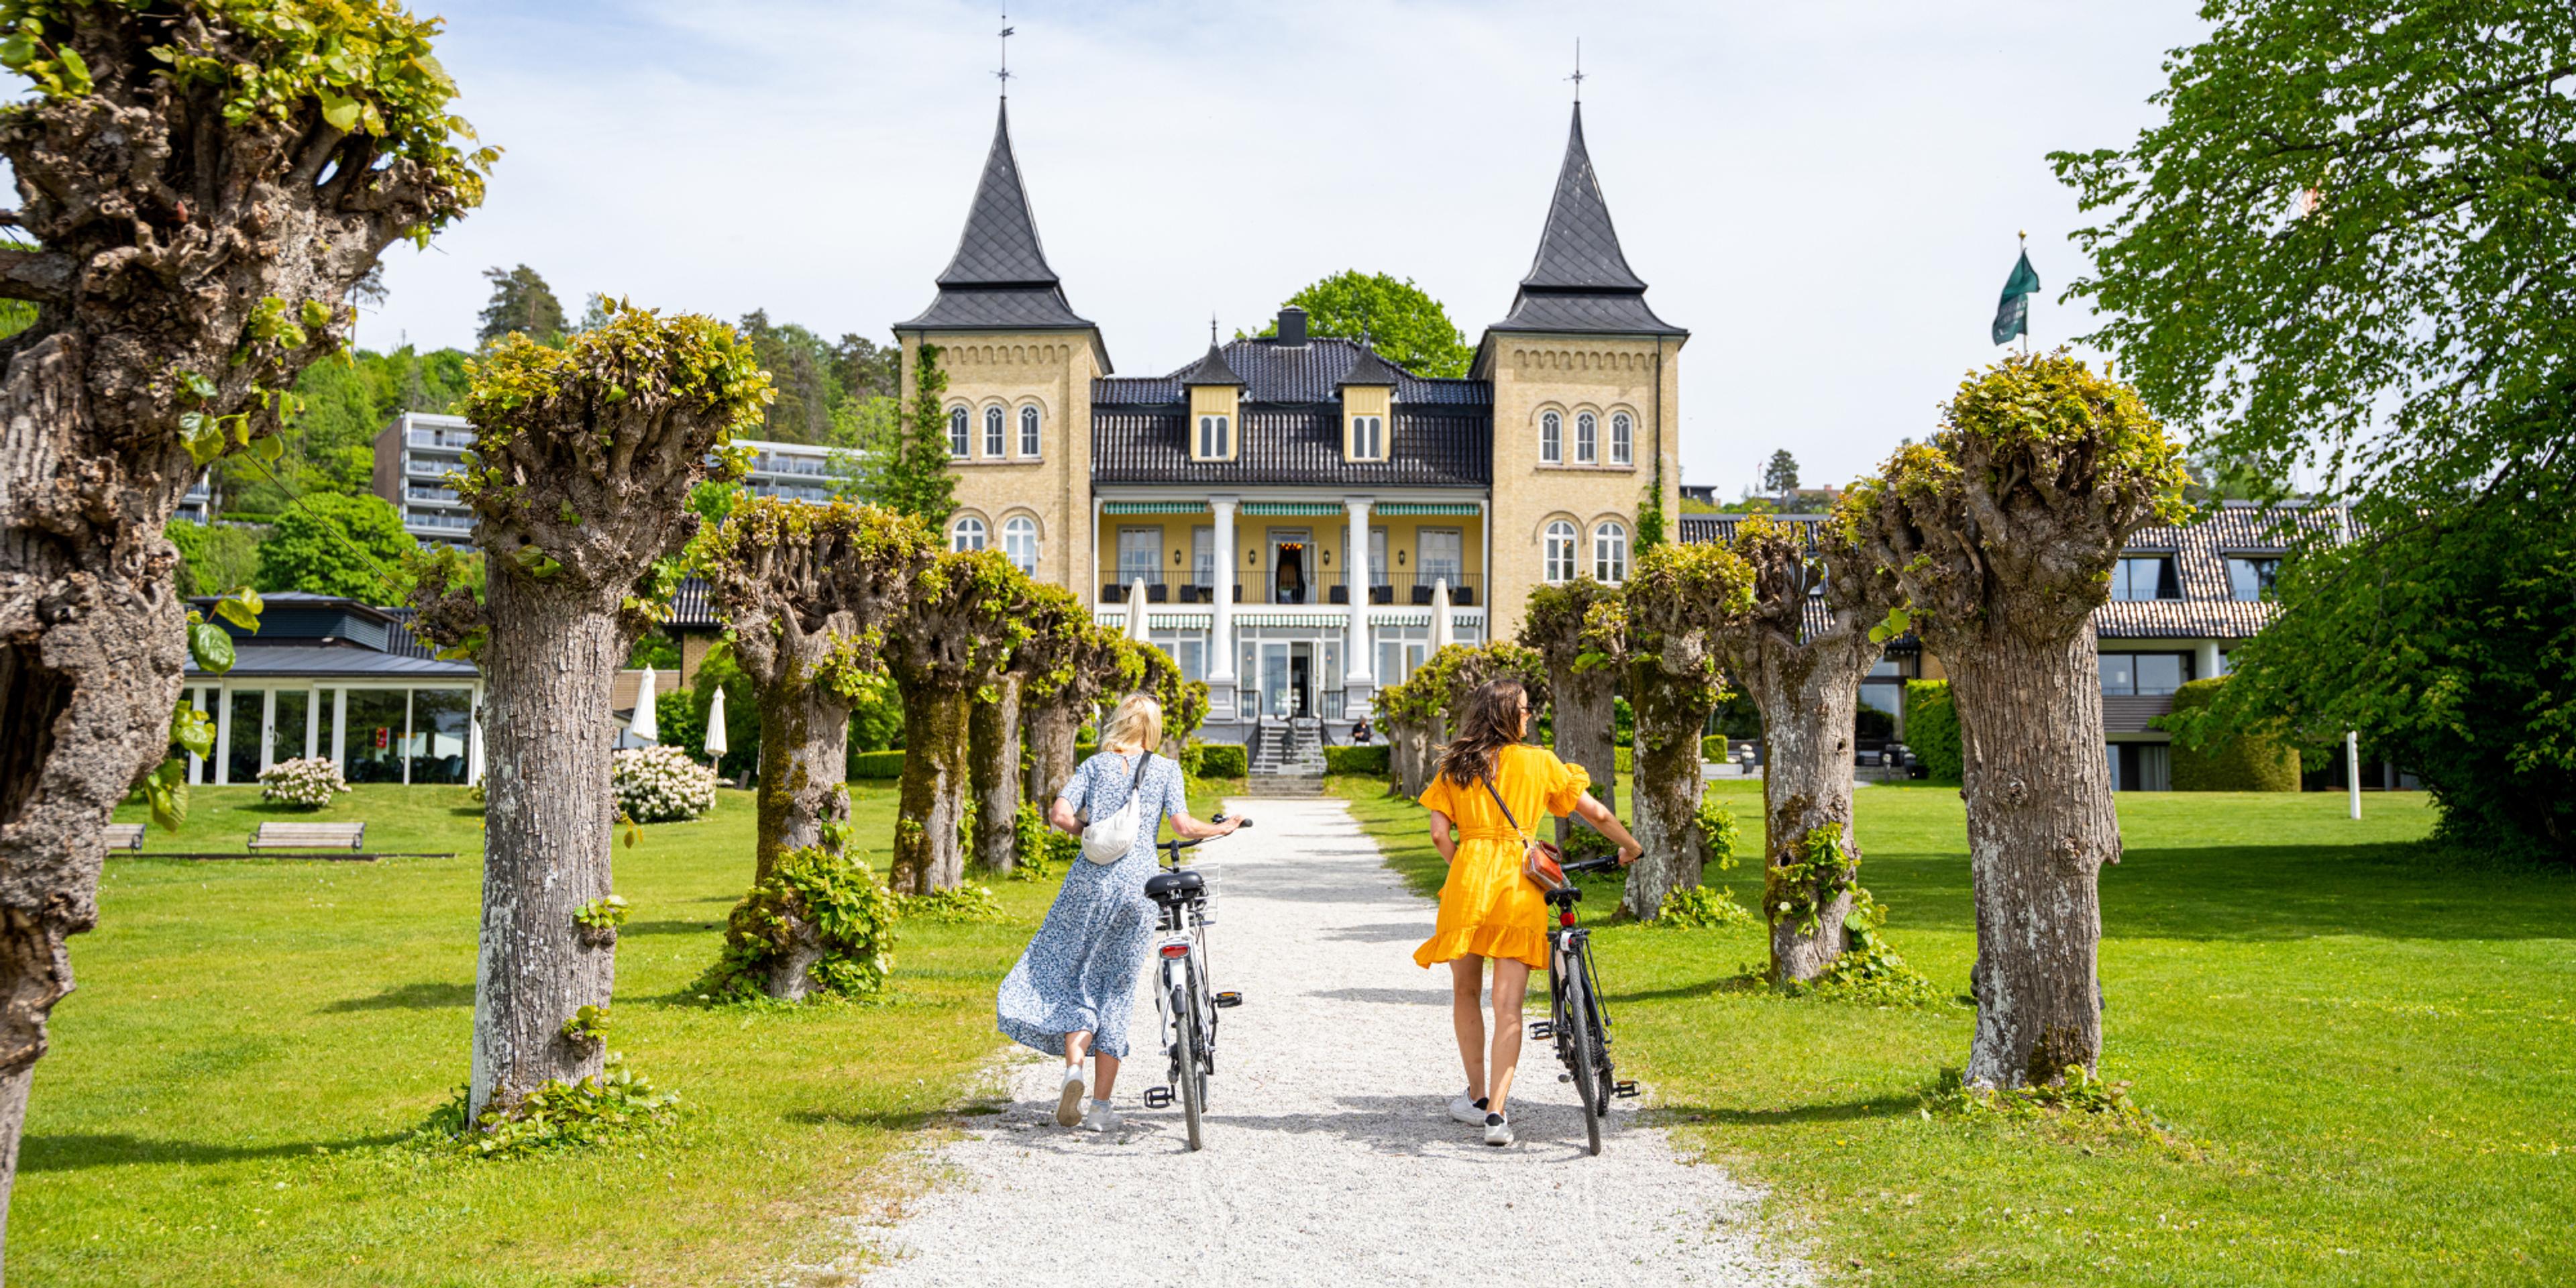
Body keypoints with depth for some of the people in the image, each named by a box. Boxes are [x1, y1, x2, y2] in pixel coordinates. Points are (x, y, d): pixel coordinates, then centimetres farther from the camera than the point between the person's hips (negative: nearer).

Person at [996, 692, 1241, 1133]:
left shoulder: (1095, 765, 9)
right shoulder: (1166, 768, 6)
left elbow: (1060, 815, -3)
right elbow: (1182, 824, -5)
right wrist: (1221, 828, 13)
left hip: (1091, 880, 0)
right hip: (1139, 886, 0)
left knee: (1070, 975, 13)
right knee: (1117, 990, 7)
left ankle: (1073, 1067, -11)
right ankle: (1101, 1106, 8)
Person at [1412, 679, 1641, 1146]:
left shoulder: (1454, 767, 11)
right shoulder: (1539, 761, 8)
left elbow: (1440, 834, 2)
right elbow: (1597, 814, 11)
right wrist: (1631, 847, 28)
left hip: (1466, 881, 1)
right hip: (1520, 885, -1)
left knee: (1465, 993, 18)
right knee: (1508, 1006, 0)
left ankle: (1478, 1097, 26)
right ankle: (1496, 1113, -8)